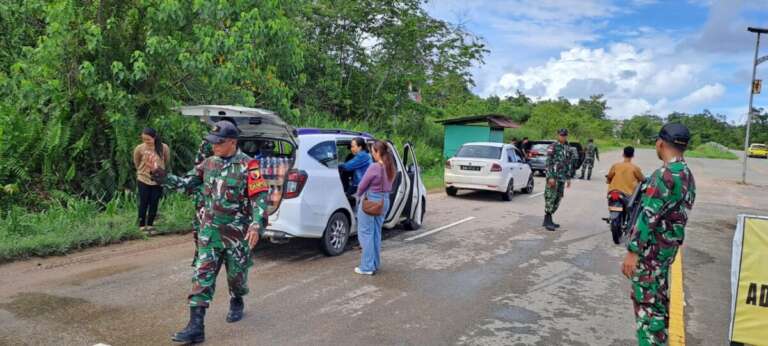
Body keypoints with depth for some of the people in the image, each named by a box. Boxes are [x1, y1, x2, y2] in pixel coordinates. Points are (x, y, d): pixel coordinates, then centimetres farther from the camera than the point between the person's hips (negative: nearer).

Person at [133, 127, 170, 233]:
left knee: (154, 203, 9)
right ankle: (142, 225, 20)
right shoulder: (139, 148, -15)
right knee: (143, 203, 7)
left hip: (158, 180, 1)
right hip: (143, 180, -1)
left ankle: (150, 224, 23)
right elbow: (136, 163, 5)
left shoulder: (164, 148, -14)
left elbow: (167, 161, 5)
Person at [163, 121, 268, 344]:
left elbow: (260, 198, -15)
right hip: (210, 231, 4)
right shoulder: (209, 163, 6)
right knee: (202, 276, -3)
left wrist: (256, 225, -27)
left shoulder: (248, 166, -12)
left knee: (236, 273, 13)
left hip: (237, 233, -4)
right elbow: (188, 182, 13)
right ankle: (196, 326, -3)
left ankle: (237, 303, 44)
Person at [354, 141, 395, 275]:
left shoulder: (374, 167, -19)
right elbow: (388, 185, 8)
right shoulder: (390, 167, 3)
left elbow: (363, 185, -10)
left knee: (366, 234, 1)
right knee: (376, 233, 17)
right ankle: (376, 264, 25)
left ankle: (367, 267, 3)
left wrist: (358, 195, 8)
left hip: (370, 201, -8)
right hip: (384, 200, 8)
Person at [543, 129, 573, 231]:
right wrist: (550, 177, -19)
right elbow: (548, 163, -13)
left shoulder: (567, 148, 14)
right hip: (553, 177, -8)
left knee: (557, 199, 9)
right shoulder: (553, 147, -8)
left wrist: (568, 178, 16)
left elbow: (569, 164, 20)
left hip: (562, 178, 8)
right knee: (550, 198, -8)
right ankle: (547, 221, -5)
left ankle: (548, 220, 17)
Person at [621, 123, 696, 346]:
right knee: (658, 298, 20)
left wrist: (633, 251, -22)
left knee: (646, 301, -2)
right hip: (668, 246, 10)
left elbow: (649, 216, -25)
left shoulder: (666, 175, -22)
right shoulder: (687, 175, 9)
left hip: (651, 248, -9)